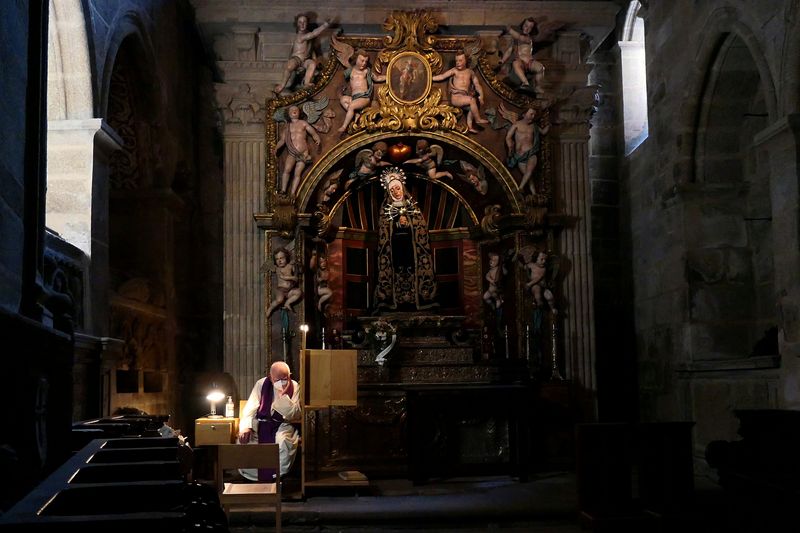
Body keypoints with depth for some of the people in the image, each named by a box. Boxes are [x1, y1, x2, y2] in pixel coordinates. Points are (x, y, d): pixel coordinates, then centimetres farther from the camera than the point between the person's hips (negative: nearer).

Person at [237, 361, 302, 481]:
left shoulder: (295, 387, -5)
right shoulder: (261, 384, -1)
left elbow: (295, 415, -13)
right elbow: (250, 408, -4)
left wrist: (283, 395, -23)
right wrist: (245, 427, -21)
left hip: (283, 425, -2)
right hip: (261, 423, 2)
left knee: (284, 442, -34)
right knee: (244, 439, -26)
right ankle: (251, 478, -5)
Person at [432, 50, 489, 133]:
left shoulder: (470, 72, 18)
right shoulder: (454, 70, 10)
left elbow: (477, 84, 15)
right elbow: (442, 76, 9)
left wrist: (481, 95, 1)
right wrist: (430, 78, 0)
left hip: (465, 97, 4)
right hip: (456, 97, -4)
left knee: (472, 106, -26)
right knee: (472, 100, -28)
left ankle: (469, 126, -28)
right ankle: (478, 119, -18)